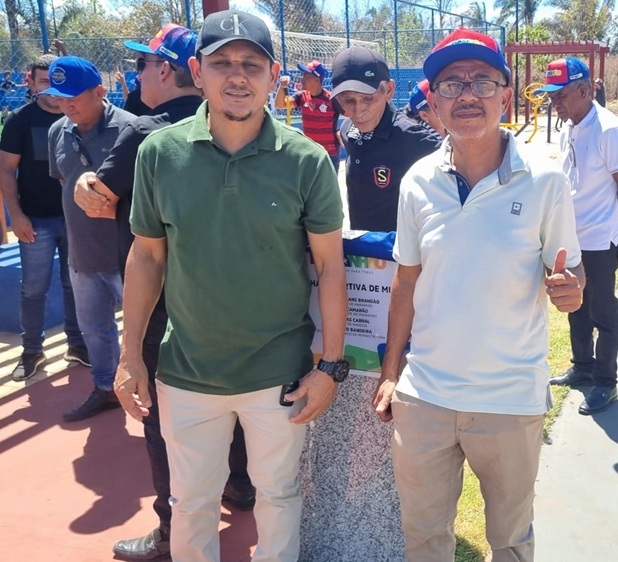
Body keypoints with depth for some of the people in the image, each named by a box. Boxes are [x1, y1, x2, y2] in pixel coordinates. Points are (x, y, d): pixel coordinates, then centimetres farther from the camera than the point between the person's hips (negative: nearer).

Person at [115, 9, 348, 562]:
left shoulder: (307, 160, -11)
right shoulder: (160, 152, -7)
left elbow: (330, 265, -6)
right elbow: (146, 256, 2)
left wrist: (330, 365, -7)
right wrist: (130, 355, 2)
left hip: (280, 373, -1)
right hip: (187, 372, 2)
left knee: (278, 494, 20)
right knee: (191, 503, 20)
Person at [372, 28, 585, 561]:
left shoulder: (545, 182, -11)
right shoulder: (419, 181, -4)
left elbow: (570, 273, -2)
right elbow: (408, 281, 5)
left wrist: (570, 288, -26)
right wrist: (390, 372, 5)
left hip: (512, 397, -2)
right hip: (423, 394, 2)